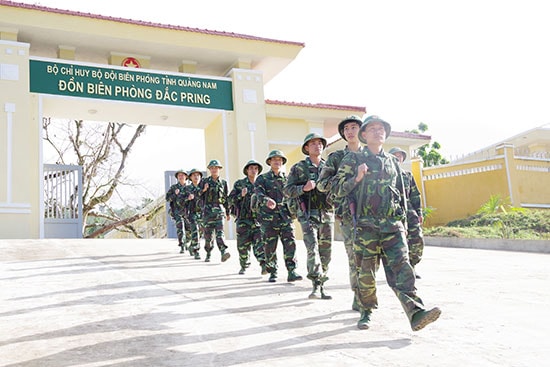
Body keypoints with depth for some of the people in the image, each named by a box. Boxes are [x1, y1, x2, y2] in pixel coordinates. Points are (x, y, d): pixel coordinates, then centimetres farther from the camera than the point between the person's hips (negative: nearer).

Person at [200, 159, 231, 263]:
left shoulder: (223, 182, 11)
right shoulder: (204, 182, 7)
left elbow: (226, 198, 16)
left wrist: (228, 212, 17)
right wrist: (203, 190, -13)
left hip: (219, 210, 0)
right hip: (208, 210, 0)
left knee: (219, 232, -14)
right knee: (208, 233, 4)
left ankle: (223, 253, -26)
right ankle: (208, 254, 19)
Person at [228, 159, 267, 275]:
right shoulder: (239, 184, 5)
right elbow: (230, 200, 2)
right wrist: (241, 195, -13)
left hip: (258, 219, 1)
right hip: (243, 220, -1)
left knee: (260, 242, -13)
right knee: (243, 245, 5)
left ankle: (264, 265, -22)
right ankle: (244, 266, 22)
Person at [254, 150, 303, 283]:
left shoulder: (287, 178, 16)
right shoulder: (262, 178, 7)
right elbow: (258, 193, -11)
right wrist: (266, 200, -32)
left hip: (285, 216, 2)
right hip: (268, 217, -1)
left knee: (290, 243, -9)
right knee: (270, 247, 3)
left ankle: (292, 272, -6)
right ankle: (272, 273, 15)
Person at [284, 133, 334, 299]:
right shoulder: (298, 168, 3)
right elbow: (287, 190, -1)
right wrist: (303, 188, -17)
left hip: (327, 215, 4)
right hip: (308, 215, -4)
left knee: (325, 252, 6)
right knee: (312, 248, -17)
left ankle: (321, 287, 17)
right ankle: (316, 285, -17)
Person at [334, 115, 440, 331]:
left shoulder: (393, 162, 19)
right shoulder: (353, 160, 6)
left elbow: (402, 194, 24)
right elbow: (339, 190, 0)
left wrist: (403, 223, 20)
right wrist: (357, 178, -17)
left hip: (392, 224, 3)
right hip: (366, 225, -2)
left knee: (401, 267, -10)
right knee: (366, 271, 2)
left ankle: (416, 313, -18)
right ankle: (366, 311, 19)